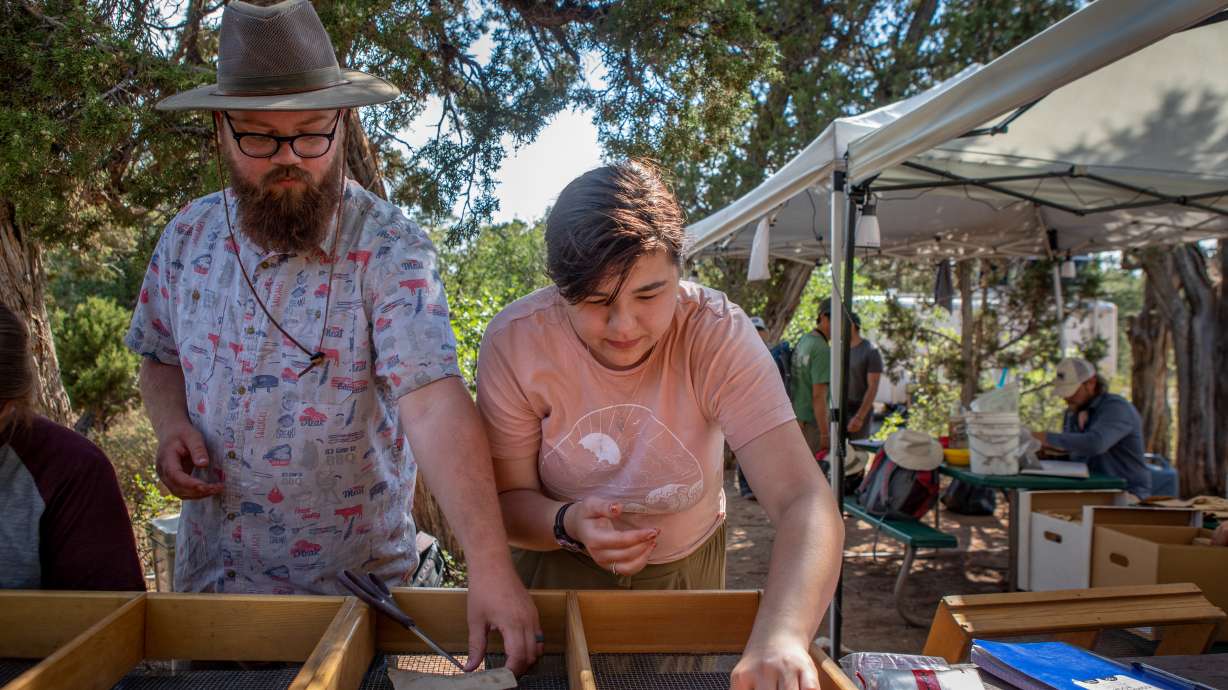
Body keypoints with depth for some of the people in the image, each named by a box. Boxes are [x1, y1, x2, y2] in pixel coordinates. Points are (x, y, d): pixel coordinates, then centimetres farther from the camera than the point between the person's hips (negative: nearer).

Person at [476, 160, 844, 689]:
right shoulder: (514, 342, -25)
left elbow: (804, 502, -36)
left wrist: (780, 638, -54)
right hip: (561, 566, 0)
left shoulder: (720, 334, -28)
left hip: (686, 567, 1)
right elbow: (507, 499, -15)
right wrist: (568, 523, -37)